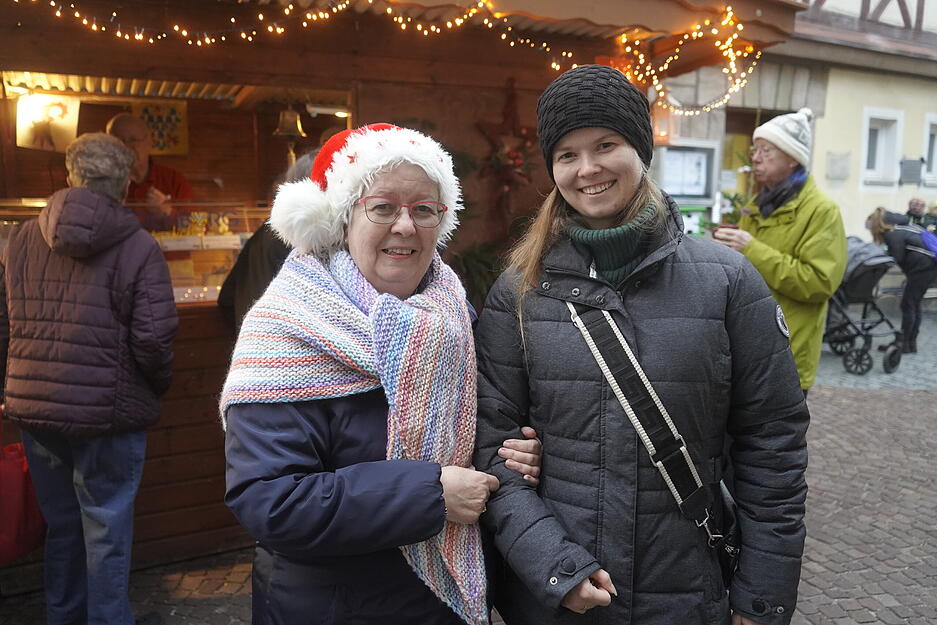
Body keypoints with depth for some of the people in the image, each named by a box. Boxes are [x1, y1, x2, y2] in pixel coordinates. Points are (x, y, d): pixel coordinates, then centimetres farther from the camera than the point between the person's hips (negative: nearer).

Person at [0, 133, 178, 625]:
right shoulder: (137, 247, -12)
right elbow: (153, 338, -17)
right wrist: (158, 386, 2)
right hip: (107, 413, -5)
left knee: (61, 524, 22)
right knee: (107, 531, 9)